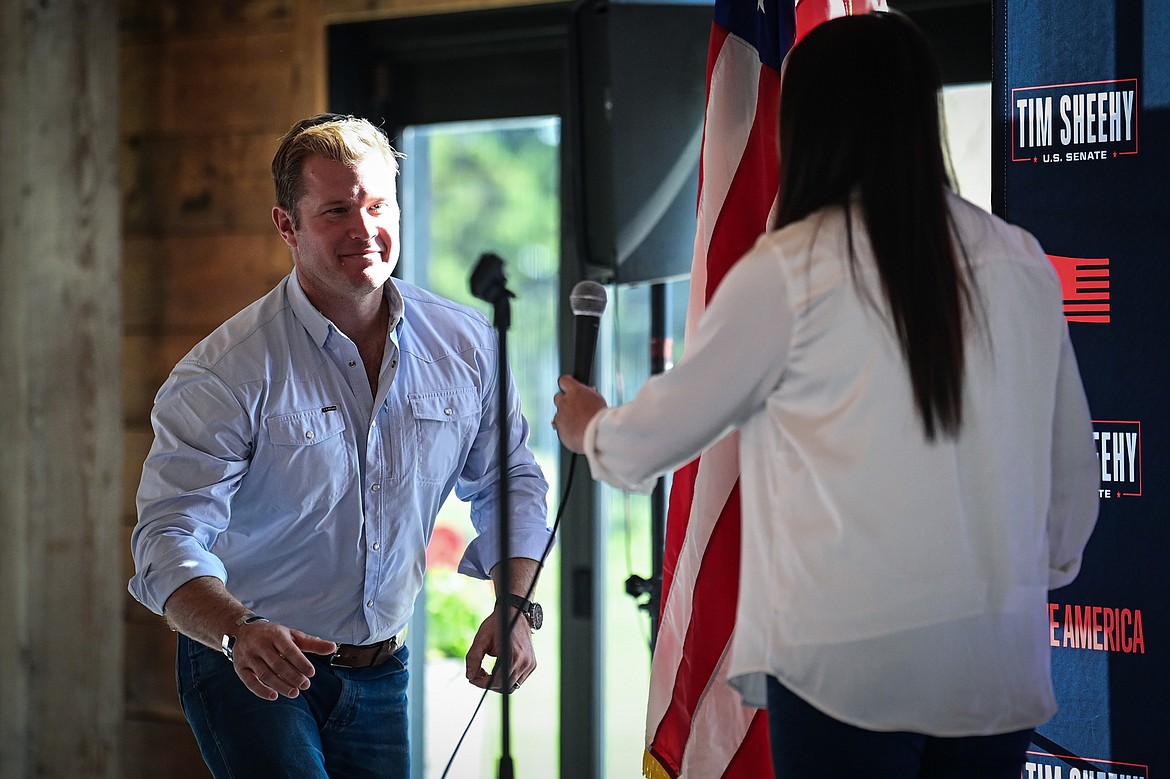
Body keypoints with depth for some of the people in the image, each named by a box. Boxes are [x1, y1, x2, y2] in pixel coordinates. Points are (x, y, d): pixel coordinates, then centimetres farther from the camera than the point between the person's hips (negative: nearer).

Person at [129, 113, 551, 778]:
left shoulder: (466, 346, -1)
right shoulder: (227, 372, -14)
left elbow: (509, 484, 12)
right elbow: (171, 536, -20)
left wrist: (514, 608, -5)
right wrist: (238, 631, -39)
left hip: (381, 672, 4)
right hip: (251, 670, -4)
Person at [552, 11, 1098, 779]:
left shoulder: (786, 272, -6)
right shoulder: (1022, 264, 4)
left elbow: (660, 434, 5)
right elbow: (1073, 463, 10)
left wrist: (592, 428, 26)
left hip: (849, 666, -4)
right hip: (1001, 669, 4)